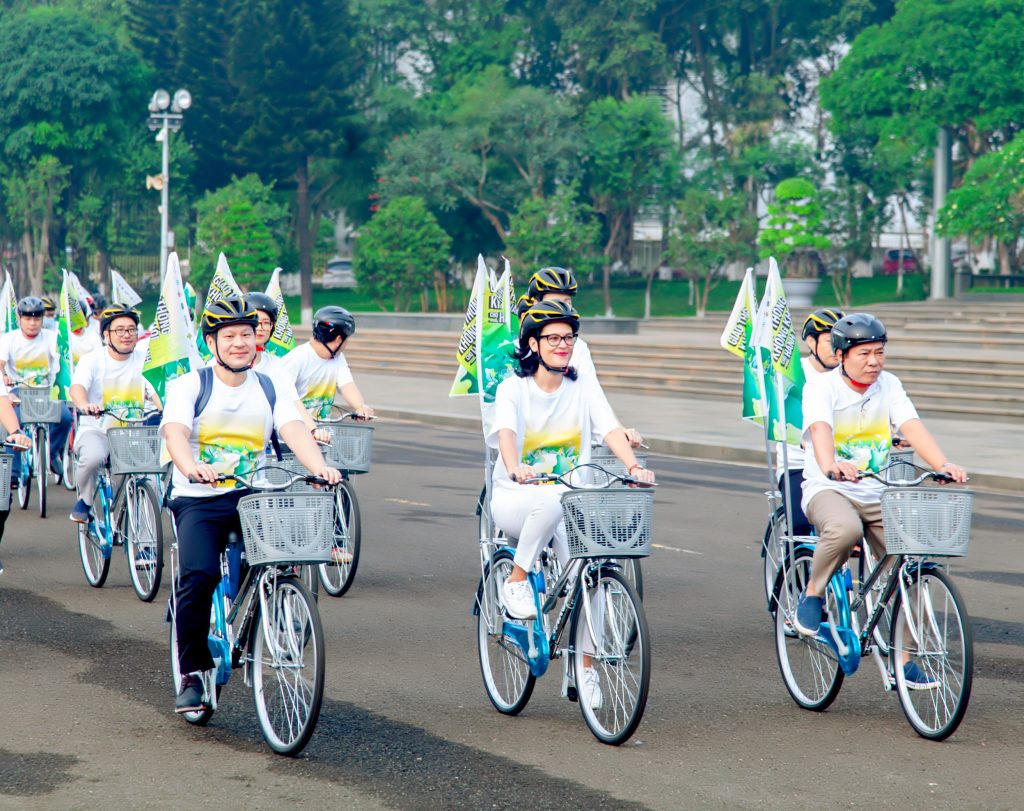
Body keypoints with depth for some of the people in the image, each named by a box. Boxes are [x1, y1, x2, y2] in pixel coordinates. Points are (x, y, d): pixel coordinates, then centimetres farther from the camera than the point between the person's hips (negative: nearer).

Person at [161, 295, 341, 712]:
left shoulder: (270, 388, 9)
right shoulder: (189, 386, -1)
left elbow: (294, 430, -8)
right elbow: (175, 432, -19)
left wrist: (319, 466, -29)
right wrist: (192, 467, -41)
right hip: (199, 500, -3)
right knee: (199, 575, -26)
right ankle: (191, 673, -10)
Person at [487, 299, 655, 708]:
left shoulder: (584, 386, 3)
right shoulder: (513, 389, -6)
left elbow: (610, 429, -11)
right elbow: (506, 432, -25)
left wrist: (634, 467, -29)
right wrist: (515, 468, -46)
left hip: (569, 499, 3)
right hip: (515, 500, -3)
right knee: (553, 501, -39)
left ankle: (585, 667, -3)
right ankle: (517, 581, -19)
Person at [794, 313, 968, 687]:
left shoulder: (889, 385, 4)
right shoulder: (821, 388, -10)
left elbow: (913, 427, -11)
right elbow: (820, 430, -29)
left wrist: (943, 464, -29)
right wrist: (831, 466, -51)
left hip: (879, 494, 5)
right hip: (829, 489, -5)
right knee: (845, 528, -38)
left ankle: (903, 659, 9)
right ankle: (812, 595, -12)